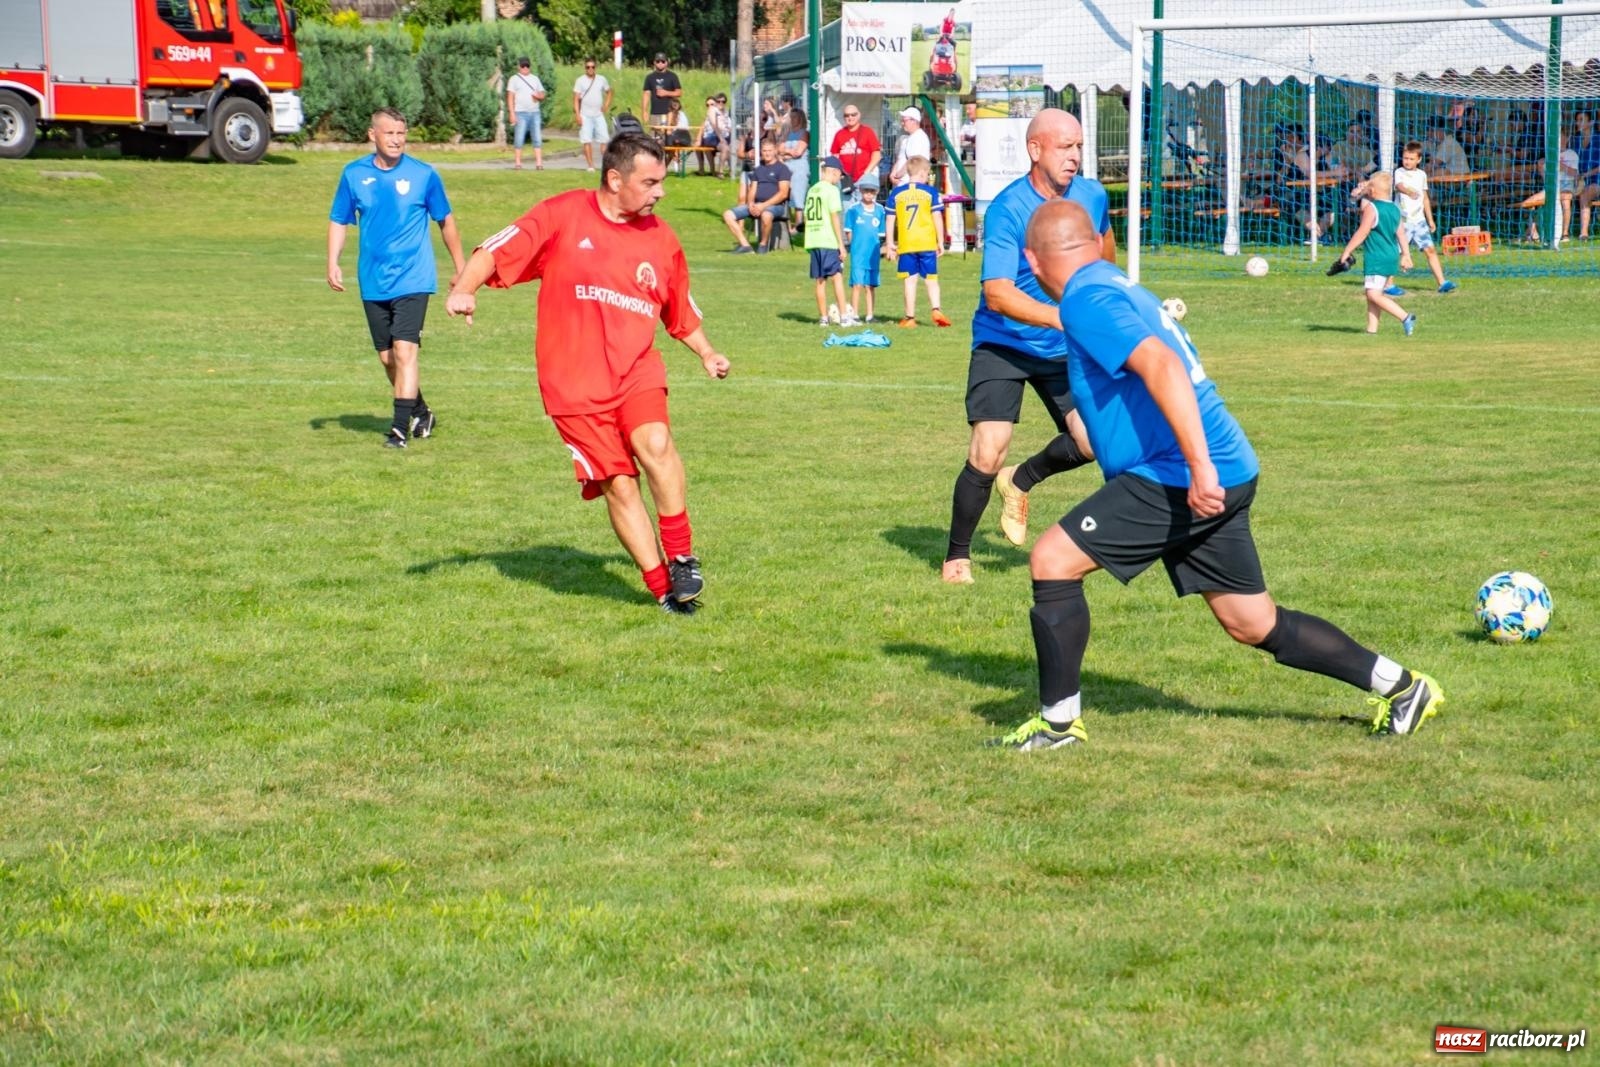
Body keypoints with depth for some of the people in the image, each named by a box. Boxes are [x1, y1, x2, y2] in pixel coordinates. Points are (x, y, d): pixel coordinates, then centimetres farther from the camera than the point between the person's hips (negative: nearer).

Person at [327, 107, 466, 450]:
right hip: (373, 283, 3)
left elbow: (445, 221, 9)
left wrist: (461, 267, 14)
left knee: (404, 351, -16)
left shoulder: (424, 175, -3)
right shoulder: (354, 175, 2)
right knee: (387, 357, 11)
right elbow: (338, 221, 10)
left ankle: (401, 428, -14)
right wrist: (333, 263, -3)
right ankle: (420, 413, 32)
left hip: (412, 280, -3)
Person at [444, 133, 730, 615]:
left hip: (636, 368, 2)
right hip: (574, 380, -2)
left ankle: (681, 558, -10)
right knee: (619, 483, -3)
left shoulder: (661, 239, 9)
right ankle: (663, 588, 10)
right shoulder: (562, 215, -4)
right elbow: (497, 250, -6)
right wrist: (463, 289, -23)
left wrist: (706, 353, 11)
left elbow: (680, 310, 23)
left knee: (654, 442, -26)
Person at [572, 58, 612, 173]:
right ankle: (590, 165, 0)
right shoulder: (580, 81, -2)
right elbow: (576, 99, -4)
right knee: (587, 141, -4)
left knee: (604, 139, -2)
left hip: (599, 115, 3)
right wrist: (577, 115, -12)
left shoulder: (601, 79, 7)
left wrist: (607, 105, 5)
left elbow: (609, 92, 21)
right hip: (586, 115, -3)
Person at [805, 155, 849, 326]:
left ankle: (824, 317, 12)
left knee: (820, 280, 9)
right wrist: (841, 243, -9)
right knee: (837, 277, -5)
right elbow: (834, 217, -12)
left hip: (813, 241, 7)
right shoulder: (831, 190, -8)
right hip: (828, 241, -6)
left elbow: (807, 217, 13)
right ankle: (844, 317, -9)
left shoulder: (811, 190, 13)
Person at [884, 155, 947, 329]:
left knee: (910, 281, 4)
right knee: (931, 280, 6)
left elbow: (890, 219, 4)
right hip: (927, 243, -1)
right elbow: (937, 218, -1)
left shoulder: (896, 193, 5)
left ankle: (910, 317, 4)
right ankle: (936, 310, -13)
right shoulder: (930, 192, 0)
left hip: (905, 245, 1)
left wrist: (890, 243, 10)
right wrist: (941, 242, 6)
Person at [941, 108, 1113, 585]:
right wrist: (1060, 316, -43)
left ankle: (1021, 481, 23)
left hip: (1064, 349, 5)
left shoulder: (1093, 196, -5)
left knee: (1092, 442, -8)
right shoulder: (1007, 209, -22)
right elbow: (997, 294, -31)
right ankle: (957, 556, 6)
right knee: (987, 453, -15)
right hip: (1002, 346, -5)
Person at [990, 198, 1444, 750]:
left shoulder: (1086, 300, -11)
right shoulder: (1117, 287, 19)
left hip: (1178, 478, -10)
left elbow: (1161, 366, -25)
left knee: (1051, 560, -6)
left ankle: (1058, 722, -1)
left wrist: (1200, 465, -31)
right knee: (1256, 625, 15)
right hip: (1225, 475, 10)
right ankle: (1400, 685, 19)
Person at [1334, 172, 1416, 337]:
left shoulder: (1371, 208, -11)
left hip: (1377, 259, -9)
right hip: (1392, 256, 9)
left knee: (1374, 294, -12)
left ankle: (1406, 317, -20)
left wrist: (1346, 252, -10)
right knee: (1372, 293, 14)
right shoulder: (1395, 209, 11)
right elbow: (1401, 233, 14)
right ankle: (1372, 329, 13)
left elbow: (1362, 233, -14)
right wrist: (1406, 255, 20)